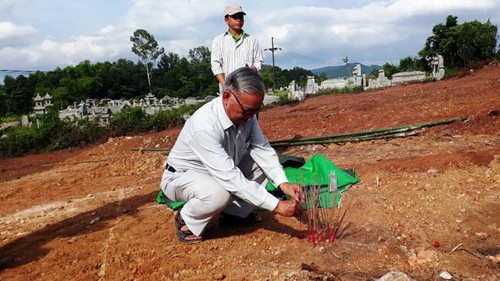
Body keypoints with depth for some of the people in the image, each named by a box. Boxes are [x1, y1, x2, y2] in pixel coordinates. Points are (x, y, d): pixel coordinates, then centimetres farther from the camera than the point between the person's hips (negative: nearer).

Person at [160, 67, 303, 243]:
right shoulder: (204, 125, -37)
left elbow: (262, 149, -13)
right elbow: (231, 179, -39)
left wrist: (284, 183, -28)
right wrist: (277, 206, -38)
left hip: (222, 169, 7)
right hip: (182, 176, -7)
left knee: (264, 164, -7)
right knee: (219, 194, -37)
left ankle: (234, 213, 5)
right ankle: (186, 220, -5)